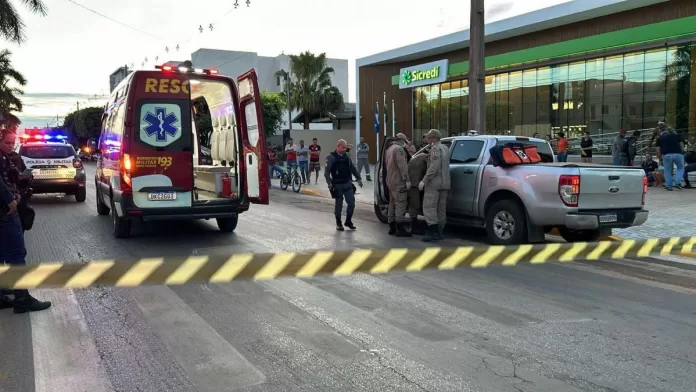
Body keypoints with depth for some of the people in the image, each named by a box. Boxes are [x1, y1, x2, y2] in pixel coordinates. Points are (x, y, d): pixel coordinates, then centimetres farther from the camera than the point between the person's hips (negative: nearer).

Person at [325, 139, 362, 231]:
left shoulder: (347, 156, 10)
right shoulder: (331, 157, -6)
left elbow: (353, 168, 19)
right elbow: (327, 172, -10)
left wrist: (358, 178, 14)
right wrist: (329, 183, -20)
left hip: (347, 184, 5)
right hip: (337, 185, -5)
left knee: (351, 203, 1)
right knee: (339, 205, 3)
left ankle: (348, 221, 17)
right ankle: (338, 223, 18)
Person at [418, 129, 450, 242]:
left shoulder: (435, 149, -12)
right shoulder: (445, 148, 18)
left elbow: (434, 166, -22)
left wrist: (424, 180, -22)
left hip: (434, 183, -9)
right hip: (445, 183, 9)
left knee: (429, 207, -9)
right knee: (441, 209, 12)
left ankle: (433, 232, -14)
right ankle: (440, 232, 14)